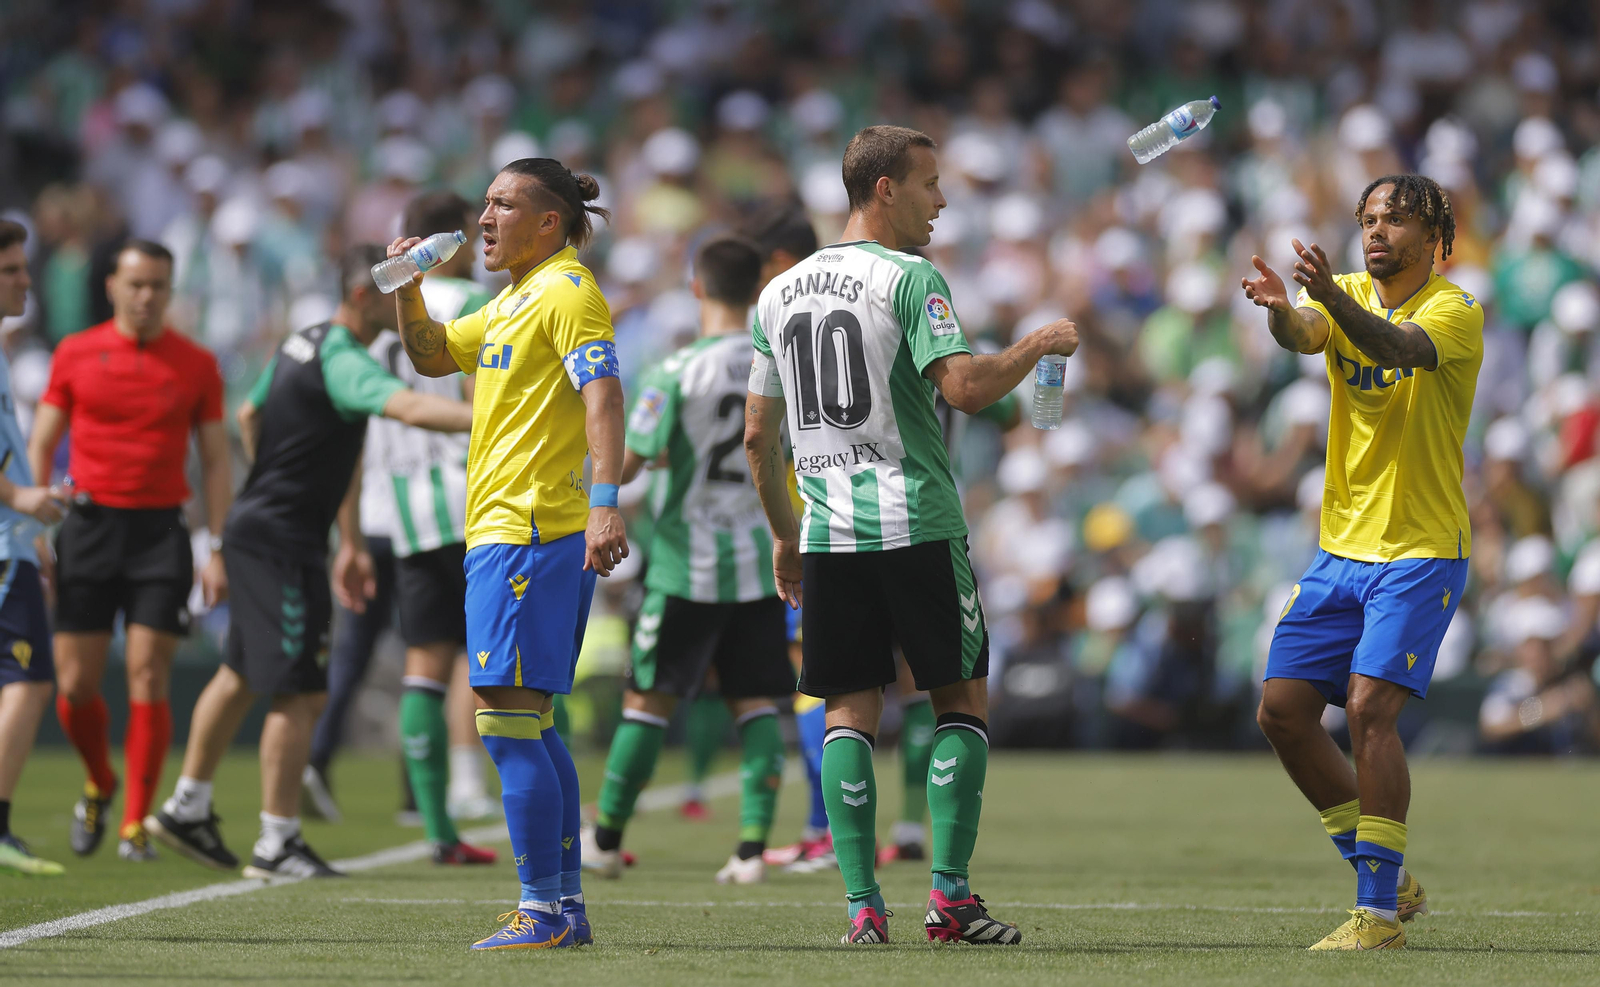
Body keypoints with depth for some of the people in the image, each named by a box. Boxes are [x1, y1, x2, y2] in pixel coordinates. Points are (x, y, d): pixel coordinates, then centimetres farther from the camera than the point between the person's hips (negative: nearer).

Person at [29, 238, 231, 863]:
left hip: (161, 531, -1)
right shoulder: (75, 354, 5)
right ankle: (99, 784, 27)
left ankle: (136, 823, -1)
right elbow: (40, 446, 9)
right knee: (75, 685, -1)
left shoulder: (197, 365, 5)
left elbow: (216, 460, 8)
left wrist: (218, 549, 2)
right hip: (89, 525, 1)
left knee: (148, 680, -8)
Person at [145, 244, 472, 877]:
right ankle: (277, 845, -1)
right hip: (283, 541, -10)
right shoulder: (342, 362, -21)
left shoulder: (305, 345, 10)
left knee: (241, 676, 20)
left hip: (257, 524, 10)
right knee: (300, 694, -6)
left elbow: (249, 415, 24)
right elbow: (413, 408, -39)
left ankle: (187, 809, 29)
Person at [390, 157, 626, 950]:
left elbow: (603, 395, -21)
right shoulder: (514, 301, 20)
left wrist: (605, 503, -31)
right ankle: (565, 905, 16)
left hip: (528, 536, -10)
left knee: (510, 720, -11)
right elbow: (432, 356, 31)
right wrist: (408, 290, 13)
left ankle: (542, 910, -10)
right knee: (530, 725, 12)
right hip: (502, 529, 10)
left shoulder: (568, 292, -10)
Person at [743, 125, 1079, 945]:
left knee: (848, 713, 5)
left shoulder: (780, 292, 13)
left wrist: (784, 536, 25)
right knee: (962, 700, 5)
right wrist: (1039, 344, -2)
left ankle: (862, 906, -4)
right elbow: (962, 386, -18)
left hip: (828, 532, 5)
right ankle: (950, 896, -2)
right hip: (916, 523, -5)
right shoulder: (909, 280, -6)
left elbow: (756, 435, 15)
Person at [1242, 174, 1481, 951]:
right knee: (1282, 710, 2)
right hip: (1342, 549, 6)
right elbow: (1305, 334, -17)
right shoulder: (1347, 297, 5)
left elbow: (1401, 346, -31)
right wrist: (1280, 309, -41)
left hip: (1421, 551, -6)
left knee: (1369, 708, -19)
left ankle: (1381, 913, -13)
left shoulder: (1455, 312, -9)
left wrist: (1334, 301, -50)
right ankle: (1383, 877, 17)